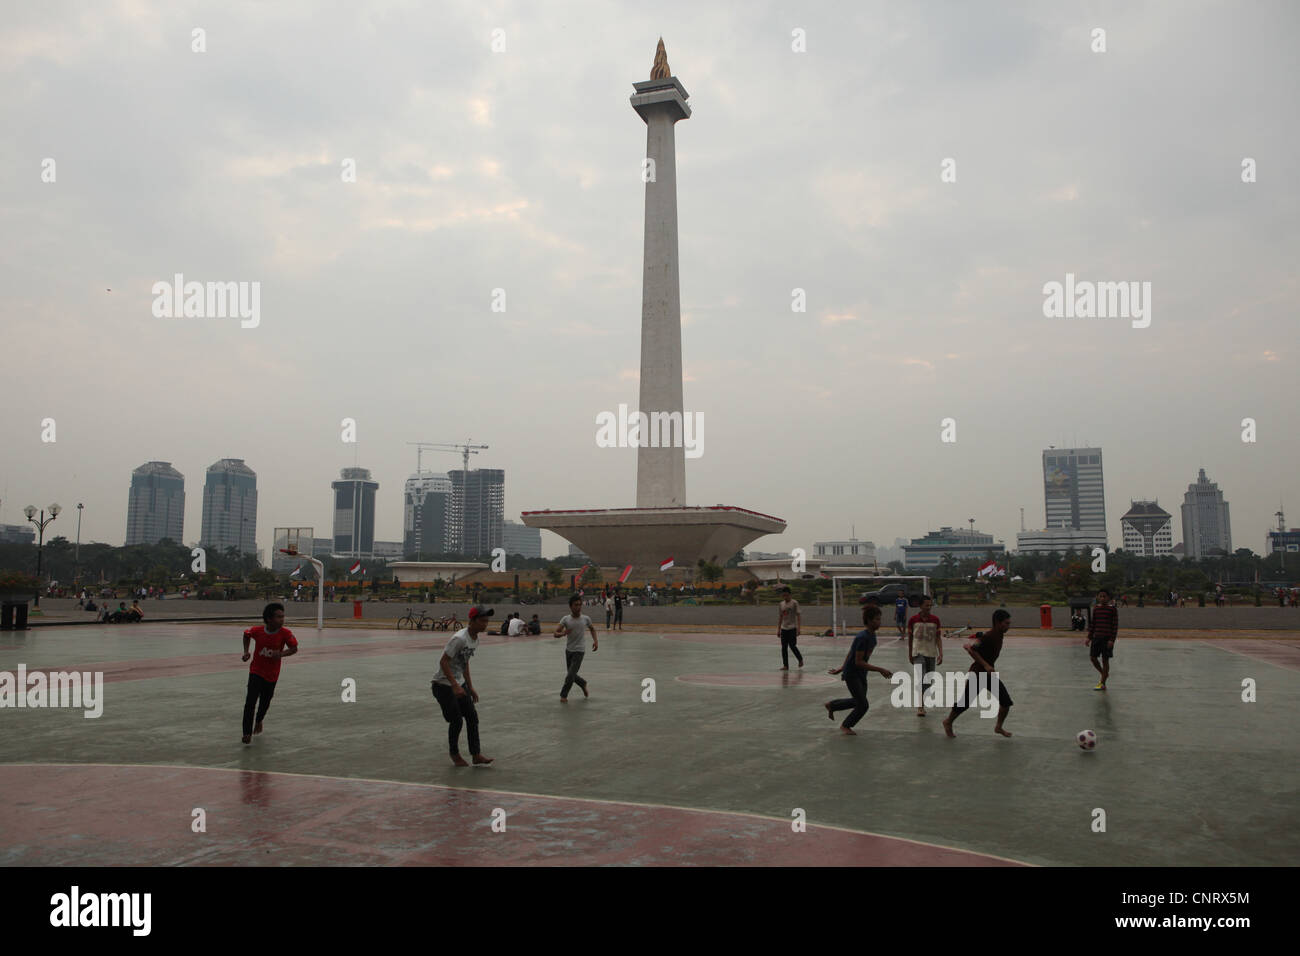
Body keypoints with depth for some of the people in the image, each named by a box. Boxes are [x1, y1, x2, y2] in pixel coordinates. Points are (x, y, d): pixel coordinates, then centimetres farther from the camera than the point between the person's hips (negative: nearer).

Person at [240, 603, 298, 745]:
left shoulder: (285, 633, -19)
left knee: (265, 701, 17)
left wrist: (281, 654, -27)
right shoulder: (257, 631, -16)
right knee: (250, 701, -15)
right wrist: (246, 652, -1)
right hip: (256, 671, -1)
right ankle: (247, 733, -7)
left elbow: (294, 649, -10)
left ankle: (259, 721, 49)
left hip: (272, 674, 1)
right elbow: (246, 635, 7)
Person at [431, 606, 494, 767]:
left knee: (472, 717, 2)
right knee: (456, 721, -5)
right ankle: (454, 754, 16)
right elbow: (443, 662, -25)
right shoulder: (459, 638, -23)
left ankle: (476, 755, 7)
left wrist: (470, 687, 17)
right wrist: (455, 686, -28)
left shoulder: (475, 639, 5)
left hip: (459, 683, 9)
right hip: (444, 685, -9)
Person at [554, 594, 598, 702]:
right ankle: (583, 684, 41)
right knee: (571, 675, 13)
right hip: (568, 650, 2)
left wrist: (595, 641, 3)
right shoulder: (565, 619, -8)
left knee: (570, 675, -11)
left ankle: (563, 695, 7)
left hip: (579, 651, -2)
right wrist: (563, 633, -33)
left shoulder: (585, 619, -7)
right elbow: (556, 633, -12)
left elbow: (592, 628, 14)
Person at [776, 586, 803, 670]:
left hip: (792, 628, -5)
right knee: (784, 647, 1)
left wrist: (798, 628, -13)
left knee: (792, 646, -9)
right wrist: (778, 629, 12)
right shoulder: (781, 604, 8)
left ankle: (800, 659, 16)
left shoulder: (794, 603, -5)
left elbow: (798, 615, -6)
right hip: (784, 628, 5)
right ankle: (785, 665, 7)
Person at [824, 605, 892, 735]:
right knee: (863, 705, -3)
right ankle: (846, 726, 20)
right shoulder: (862, 637, -26)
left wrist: (841, 668, 17)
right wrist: (880, 670, -27)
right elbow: (858, 662, -27)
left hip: (861, 675, 9)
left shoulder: (871, 636, 2)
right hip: (852, 674, -9)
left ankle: (831, 705, 40)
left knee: (858, 701, 21)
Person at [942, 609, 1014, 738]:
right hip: (977, 674, -8)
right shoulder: (988, 636, -25)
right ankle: (948, 722, 29)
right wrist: (985, 665, -31)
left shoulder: (999, 635, 2)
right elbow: (970, 648, -33)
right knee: (965, 703, 6)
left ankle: (998, 727, 18)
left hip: (989, 673, 8)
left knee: (1006, 701, -1)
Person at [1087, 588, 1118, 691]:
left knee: (1105, 659, -1)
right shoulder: (1096, 609, 8)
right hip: (1097, 636, 5)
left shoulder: (1112, 609, -6)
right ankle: (1104, 674, 29)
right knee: (1093, 657, 4)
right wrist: (1089, 637, 11)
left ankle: (1103, 684, 6)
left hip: (1107, 638, -5)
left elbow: (1115, 625, -7)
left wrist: (1112, 640, -13)